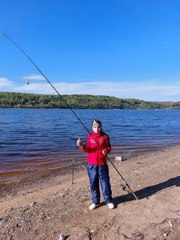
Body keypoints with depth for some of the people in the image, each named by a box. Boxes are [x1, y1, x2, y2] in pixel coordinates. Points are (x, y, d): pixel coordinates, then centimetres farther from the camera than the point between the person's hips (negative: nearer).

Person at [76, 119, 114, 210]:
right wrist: (82, 146, -19)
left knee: (105, 183, 6)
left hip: (102, 164, -2)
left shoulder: (105, 136, -3)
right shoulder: (89, 136, 1)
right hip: (91, 164, 2)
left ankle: (109, 201, 25)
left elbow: (109, 147, 2)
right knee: (93, 184, 11)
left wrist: (106, 150, -20)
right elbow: (88, 149, 0)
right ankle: (95, 202, 27)